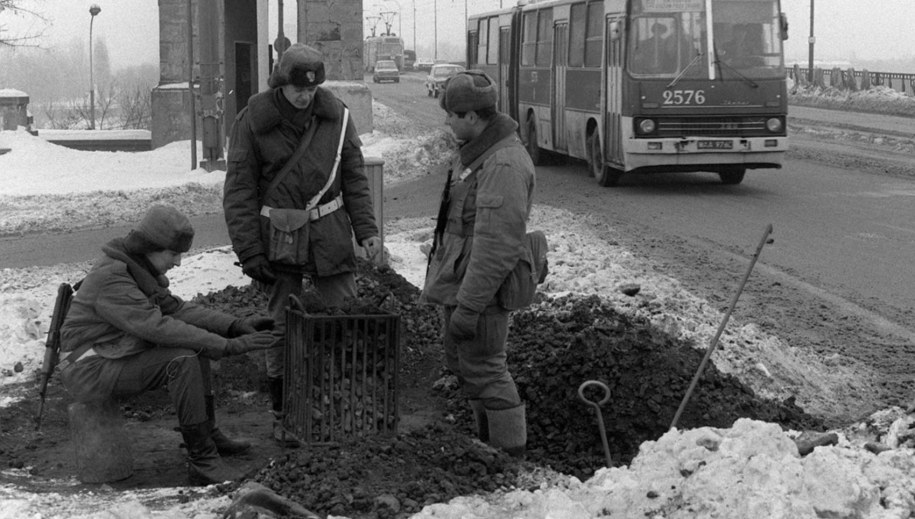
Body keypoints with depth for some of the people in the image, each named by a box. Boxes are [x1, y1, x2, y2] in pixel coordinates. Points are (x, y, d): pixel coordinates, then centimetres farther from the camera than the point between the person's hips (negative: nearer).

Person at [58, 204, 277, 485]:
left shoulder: (135, 267, 6)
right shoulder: (111, 279, -25)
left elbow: (175, 309, 5)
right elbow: (159, 327, -32)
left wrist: (237, 326, -6)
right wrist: (229, 346, -32)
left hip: (114, 358, 10)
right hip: (92, 372, -10)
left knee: (197, 341, 12)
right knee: (183, 359, -25)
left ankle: (208, 434, 21)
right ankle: (202, 460, -21)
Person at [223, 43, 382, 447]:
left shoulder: (335, 114, -2)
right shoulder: (253, 121, -9)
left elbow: (354, 175, 8)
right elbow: (239, 192, -7)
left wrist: (365, 229, 0)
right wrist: (249, 253, -11)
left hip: (329, 235, 2)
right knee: (282, 329, 4)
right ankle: (282, 415, 18)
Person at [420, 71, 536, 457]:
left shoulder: (504, 165, -24)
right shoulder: (474, 150, 10)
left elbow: (496, 246, -27)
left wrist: (468, 306, -25)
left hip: (479, 287, -10)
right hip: (458, 279, 10)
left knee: (484, 369, -3)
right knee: (461, 361, 19)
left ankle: (510, 454, 8)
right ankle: (488, 439, 32)